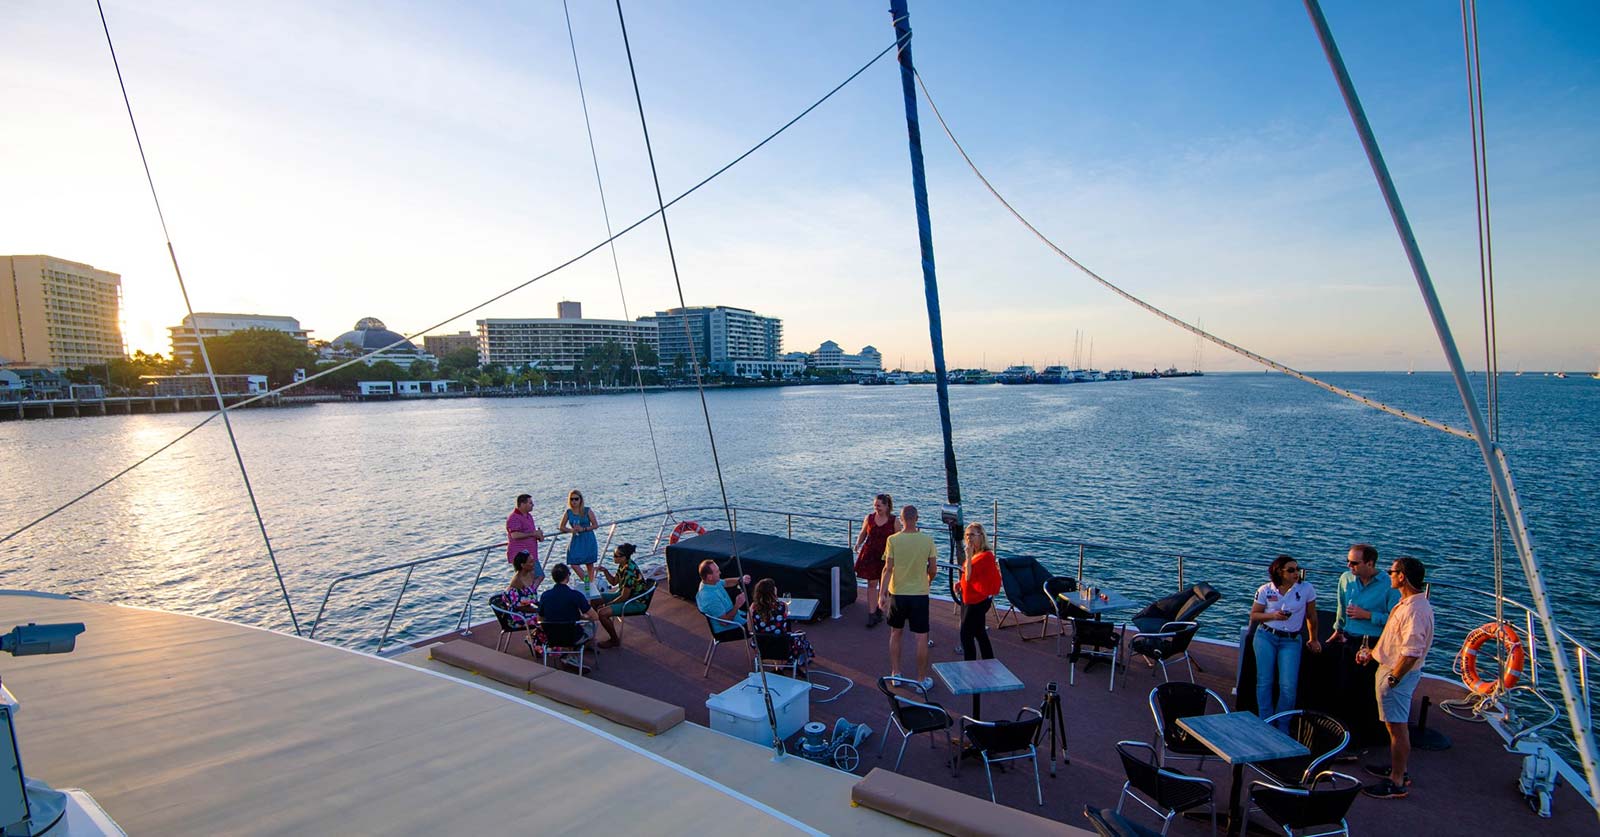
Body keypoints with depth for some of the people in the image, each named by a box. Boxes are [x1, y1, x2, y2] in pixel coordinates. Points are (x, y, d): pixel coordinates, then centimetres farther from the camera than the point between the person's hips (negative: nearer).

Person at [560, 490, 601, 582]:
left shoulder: (587, 511, -4)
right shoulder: (568, 513, 3)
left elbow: (596, 525, -3)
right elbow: (562, 527, 10)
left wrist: (583, 529, -16)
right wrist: (571, 530, -10)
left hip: (588, 540, -2)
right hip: (575, 541, 3)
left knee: (589, 564, 5)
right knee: (573, 563, -8)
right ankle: (586, 581, 8)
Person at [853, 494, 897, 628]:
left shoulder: (894, 521, -7)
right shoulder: (869, 518, -1)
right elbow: (863, 534, 9)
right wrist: (858, 544, -8)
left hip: (886, 556, -1)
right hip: (870, 555, 1)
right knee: (871, 584, 2)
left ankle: (880, 610, 30)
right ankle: (872, 614, 5)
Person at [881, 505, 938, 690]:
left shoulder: (893, 540, -9)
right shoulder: (927, 540, -6)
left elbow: (888, 569, -11)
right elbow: (933, 570, -2)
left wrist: (882, 593, -6)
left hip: (897, 593, 1)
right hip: (920, 594, 0)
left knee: (895, 634, 17)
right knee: (921, 638, 7)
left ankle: (895, 674, 23)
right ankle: (922, 679, 14)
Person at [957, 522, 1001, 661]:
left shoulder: (986, 556, -20)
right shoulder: (974, 554, 6)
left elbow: (970, 577, -25)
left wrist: (968, 556, -27)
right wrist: (961, 583, 8)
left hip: (978, 601, -9)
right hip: (969, 599, 9)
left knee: (966, 635, -5)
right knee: (980, 633, 18)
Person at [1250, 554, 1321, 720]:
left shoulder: (1306, 589, -5)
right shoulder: (1265, 590, -3)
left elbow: (1311, 616, 9)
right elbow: (1253, 615, 4)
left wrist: (1313, 639, 17)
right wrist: (1273, 616, -14)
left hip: (1291, 640, 0)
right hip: (1266, 636, 1)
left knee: (1288, 686, -6)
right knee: (1264, 682, 4)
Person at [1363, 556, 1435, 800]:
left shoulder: (1415, 609, -25)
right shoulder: (1407, 603, 8)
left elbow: (1412, 652, -28)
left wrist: (1393, 679, -22)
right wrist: (1372, 652, 25)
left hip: (1398, 674, -11)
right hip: (1392, 669, 11)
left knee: (1398, 727, -1)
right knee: (1396, 725, 21)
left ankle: (1397, 783, 8)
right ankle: (1398, 769, 35)